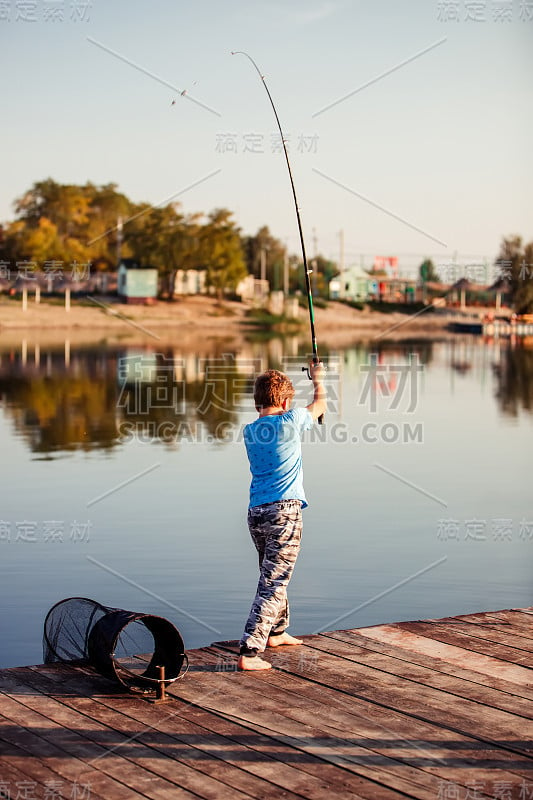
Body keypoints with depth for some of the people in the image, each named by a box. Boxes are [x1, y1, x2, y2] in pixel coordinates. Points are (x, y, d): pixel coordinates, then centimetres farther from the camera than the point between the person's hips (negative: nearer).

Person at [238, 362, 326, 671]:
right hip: (284, 512, -7)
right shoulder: (290, 422, -6)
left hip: (256, 514, 7)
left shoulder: (250, 431, 10)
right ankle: (249, 652, -13)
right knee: (273, 584, -7)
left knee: (273, 575, 25)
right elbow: (320, 405, 12)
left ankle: (276, 632, 43)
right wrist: (318, 379, 32)